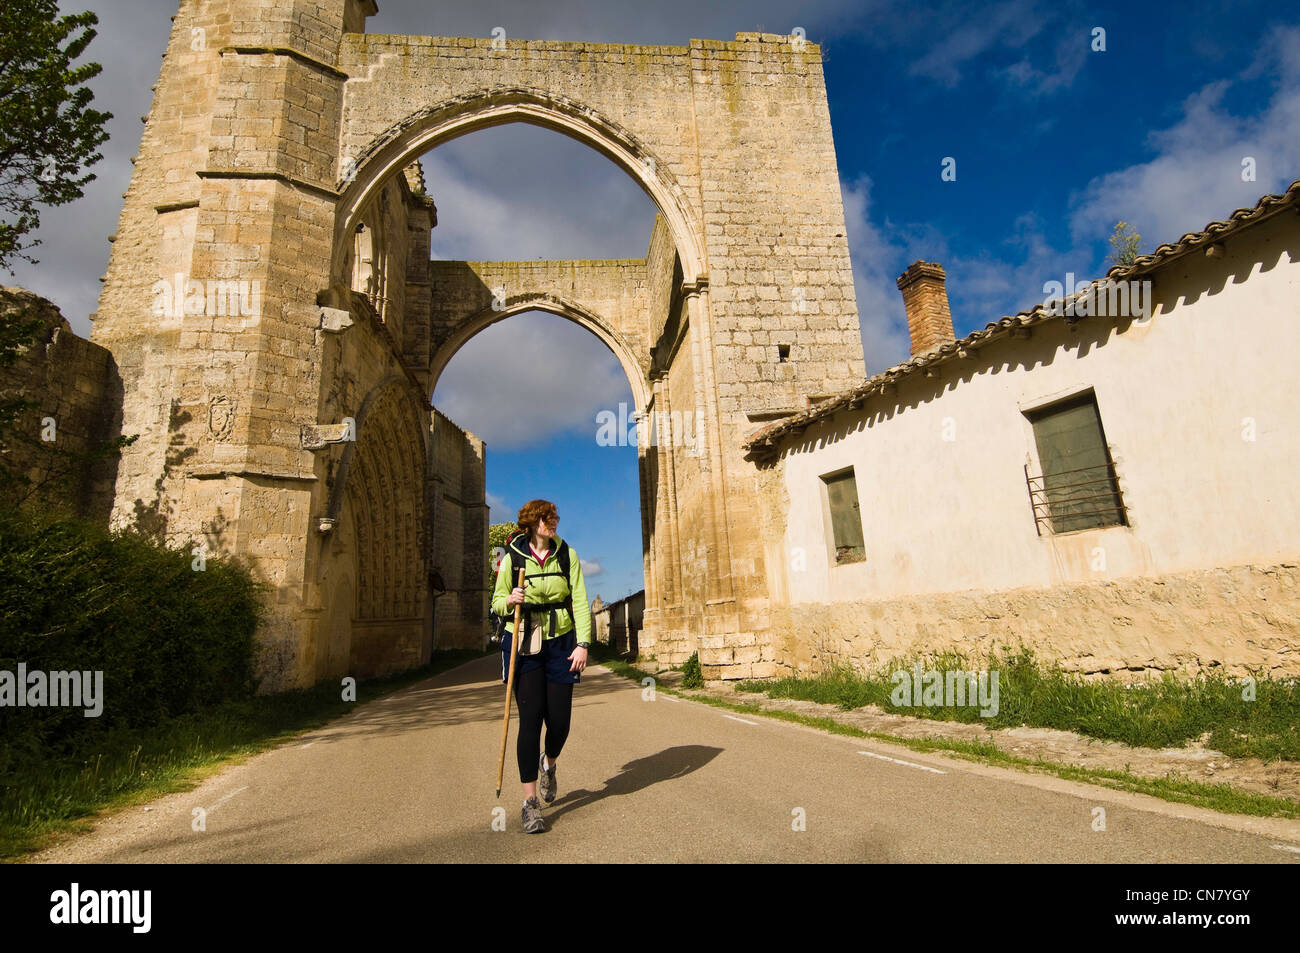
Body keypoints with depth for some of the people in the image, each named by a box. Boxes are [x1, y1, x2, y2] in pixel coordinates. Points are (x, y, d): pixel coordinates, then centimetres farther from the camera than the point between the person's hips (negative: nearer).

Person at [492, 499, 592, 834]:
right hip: (523, 645, -1)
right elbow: (497, 603, 6)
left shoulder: (567, 555, 1)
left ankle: (548, 764, 38)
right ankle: (530, 803, 8)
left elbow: (580, 602, -3)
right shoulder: (512, 558, -2)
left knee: (559, 720, 3)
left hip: (560, 643, 1)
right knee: (530, 719, -6)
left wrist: (583, 643, -11)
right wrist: (509, 600, -17)